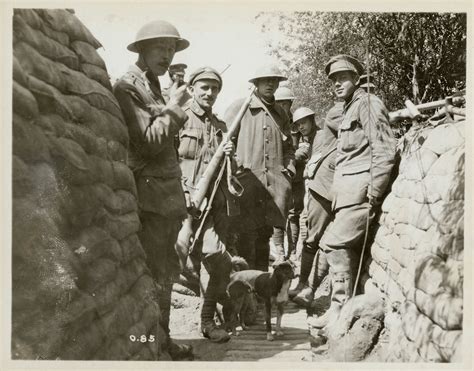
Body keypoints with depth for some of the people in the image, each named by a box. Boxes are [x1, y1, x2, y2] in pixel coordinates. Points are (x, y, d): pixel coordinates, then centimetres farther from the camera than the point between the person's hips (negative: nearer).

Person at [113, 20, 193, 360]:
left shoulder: (155, 89, 20)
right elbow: (149, 142, -18)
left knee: (167, 271, 14)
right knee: (152, 275, -7)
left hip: (168, 197, 10)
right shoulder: (126, 88, -8)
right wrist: (173, 107, -9)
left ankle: (163, 340, 25)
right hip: (147, 197, -9)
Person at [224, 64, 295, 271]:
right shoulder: (239, 108, 6)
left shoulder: (281, 114, 22)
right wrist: (235, 165, -9)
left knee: (265, 234, 8)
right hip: (246, 178, -5)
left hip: (276, 182, 5)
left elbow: (288, 147, 29)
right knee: (246, 235, -8)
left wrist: (288, 168, 14)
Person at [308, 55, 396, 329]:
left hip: (361, 189, -9)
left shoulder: (368, 103, -4)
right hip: (348, 191, 9)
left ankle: (341, 308, -9)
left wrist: (374, 193, -18)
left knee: (334, 243, -15)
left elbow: (385, 150, -14)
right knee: (351, 247, 8)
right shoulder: (349, 110, 24)